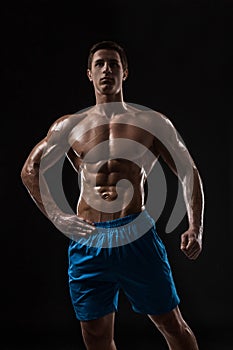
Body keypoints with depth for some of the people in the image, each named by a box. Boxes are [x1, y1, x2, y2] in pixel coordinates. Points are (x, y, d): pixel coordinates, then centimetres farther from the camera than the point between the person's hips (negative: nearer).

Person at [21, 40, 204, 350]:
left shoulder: (152, 123, 6)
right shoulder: (69, 126, 11)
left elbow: (189, 173, 9)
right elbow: (30, 170, 16)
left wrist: (195, 229, -4)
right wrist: (56, 216, 1)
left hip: (136, 235, -2)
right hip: (87, 240, 2)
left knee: (172, 324, 3)